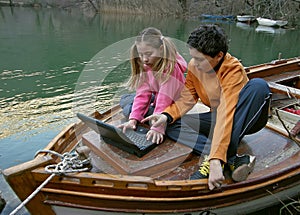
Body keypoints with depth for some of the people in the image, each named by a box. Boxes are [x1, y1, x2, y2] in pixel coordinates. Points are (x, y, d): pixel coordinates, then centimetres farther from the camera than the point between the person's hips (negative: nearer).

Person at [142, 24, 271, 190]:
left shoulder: (233, 71, -28)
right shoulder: (193, 66, -9)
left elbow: (225, 115, -39)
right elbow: (187, 98, -5)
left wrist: (216, 160, -45)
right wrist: (167, 116, -24)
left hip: (243, 119, -5)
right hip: (215, 117, 6)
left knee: (258, 85, -35)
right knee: (172, 126, -13)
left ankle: (221, 158, -39)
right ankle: (232, 158, -30)